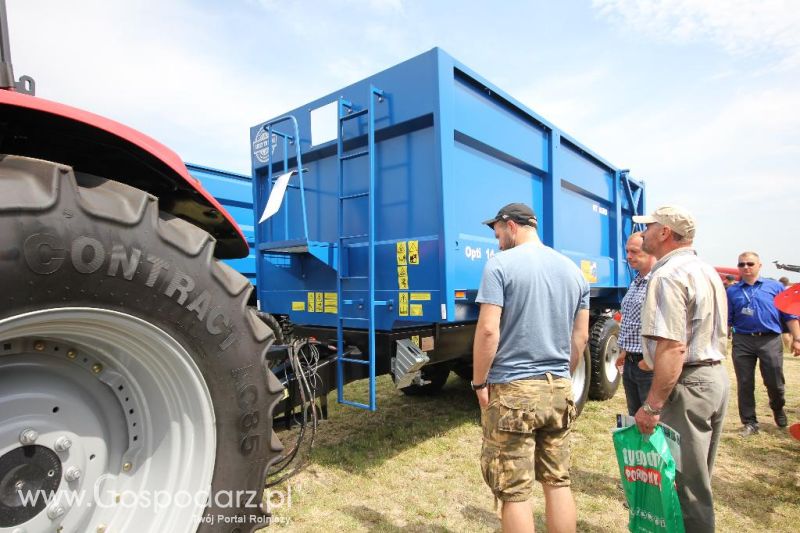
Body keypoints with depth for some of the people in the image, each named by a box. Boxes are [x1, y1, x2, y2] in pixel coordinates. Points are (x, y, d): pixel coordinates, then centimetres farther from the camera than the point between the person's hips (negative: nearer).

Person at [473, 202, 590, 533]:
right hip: (559, 389, 7)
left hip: (512, 390, -6)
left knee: (514, 493, 4)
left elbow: (488, 330, -17)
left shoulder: (501, 265, -10)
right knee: (558, 482, 18)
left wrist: (479, 383, -7)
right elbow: (581, 337, 13)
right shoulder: (572, 269, 10)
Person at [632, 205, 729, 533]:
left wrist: (652, 406, -24)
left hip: (688, 384, -10)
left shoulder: (668, 276, -19)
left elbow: (673, 348, -27)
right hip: (717, 376, 10)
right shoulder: (708, 272, 13)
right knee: (699, 478, 22)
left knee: (685, 483, 3)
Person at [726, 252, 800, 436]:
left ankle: (778, 409, 39)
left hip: (770, 340, -1)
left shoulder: (775, 286, 6)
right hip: (742, 341, 1)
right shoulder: (732, 291, 8)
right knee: (744, 384, 5)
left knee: (775, 383, 6)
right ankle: (749, 422, 18)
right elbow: (727, 320, 8)